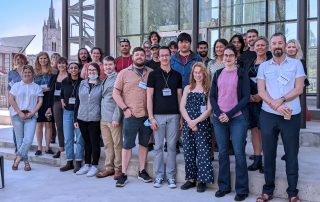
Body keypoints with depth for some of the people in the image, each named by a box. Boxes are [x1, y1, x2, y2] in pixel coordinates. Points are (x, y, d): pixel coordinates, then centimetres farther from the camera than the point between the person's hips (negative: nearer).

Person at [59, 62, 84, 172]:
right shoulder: (64, 82, 7)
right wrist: (62, 102, 7)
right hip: (67, 112, 4)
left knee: (79, 138, 0)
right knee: (68, 138, 7)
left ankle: (78, 163, 8)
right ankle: (69, 162, 16)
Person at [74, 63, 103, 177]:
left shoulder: (101, 85, -2)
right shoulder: (82, 84, 9)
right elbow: (77, 101, 10)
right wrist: (76, 118, 7)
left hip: (95, 119, -4)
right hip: (82, 118, 4)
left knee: (95, 142, 3)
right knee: (86, 142, 14)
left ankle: (94, 166, 14)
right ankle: (87, 164, 24)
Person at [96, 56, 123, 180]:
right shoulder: (104, 80, 17)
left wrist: (116, 117, -17)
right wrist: (101, 115, 12)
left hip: (113, 118, -7)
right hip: (103, 118, 7)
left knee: (117, 144, 1)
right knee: (107, 144, 10)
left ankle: (118, 168, 11)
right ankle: (109, 167, 18)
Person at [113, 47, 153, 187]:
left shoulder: (151, 73, 6)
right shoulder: (124, 73, 3)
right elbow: (116, 92, 1)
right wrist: (125, 108, -7)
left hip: (147, 115, 2)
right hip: (131, 115, -2)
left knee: (144, 143, 12)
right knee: (127, 145, 3)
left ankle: (142, 171, 24)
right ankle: (124, 174, 11)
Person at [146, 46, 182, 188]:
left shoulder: (177, 75, 9)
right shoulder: (153, 74, 2)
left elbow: (179, 96, 11)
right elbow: (149, 96, -1)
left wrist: (182, 116, 4)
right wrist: (151, 117, -8)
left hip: (173, 115, 2)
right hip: (158, 115, -2)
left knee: (171, 146, 6)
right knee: (158, 146, 4)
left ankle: (170, 176, 15)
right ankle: (158, 175, 14)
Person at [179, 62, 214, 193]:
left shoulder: (208, 89, 2)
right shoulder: (188, 88, 12)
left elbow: (209, 109, -6)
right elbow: (182, 107, 5)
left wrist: (196, 121, -14)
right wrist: (189, 122, -9)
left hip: (202, 125, -3)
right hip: (188, 124, 4)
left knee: (202, 152, -5)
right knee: (189, 152, 6)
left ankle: (202, 180, 5)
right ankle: (191, 179, 16)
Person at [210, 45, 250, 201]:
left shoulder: (242, 73, 2)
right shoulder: (218, 74, 12)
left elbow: (245, 97, -5)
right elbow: (212, 96, 10)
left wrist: (230, 114, -13)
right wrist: (219, 114, -7)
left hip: (237, 118, -3)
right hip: (219, 119, 3)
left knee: (239, 153, -3)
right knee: (222, 153, 7)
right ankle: (224, 186, 18)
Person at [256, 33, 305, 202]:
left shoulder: (296, 64, 4)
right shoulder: (263, 66, 8)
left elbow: (299, 89, -4)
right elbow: (261, 91, 0)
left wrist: (281, 100, -17)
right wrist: (275, 105, -15)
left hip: (291, 115, -1)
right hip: (268, 115, 2)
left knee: (291, 153, 4)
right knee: (268, 152, 7)